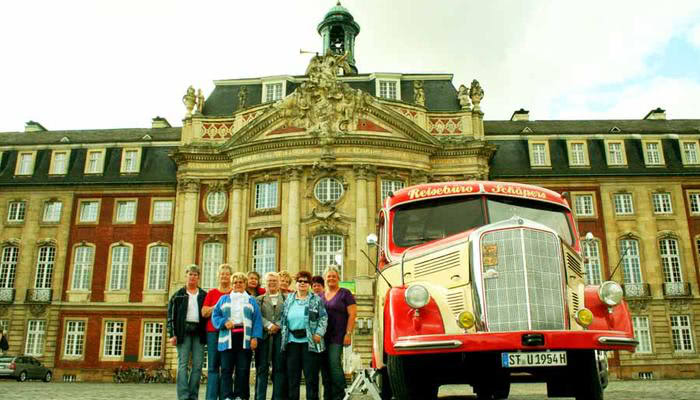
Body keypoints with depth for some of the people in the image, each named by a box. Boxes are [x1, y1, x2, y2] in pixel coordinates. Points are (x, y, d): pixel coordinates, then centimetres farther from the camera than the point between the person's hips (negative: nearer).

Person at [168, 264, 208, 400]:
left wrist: (207, 333, 1)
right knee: (183, 364, -7)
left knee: (197, 365, -1)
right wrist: (172, 334, -6)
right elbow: (171, 315, 4)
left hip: (199, 332, 2)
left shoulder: (204, 295, 14)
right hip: (183, 331, -2)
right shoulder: (178, 295, 9)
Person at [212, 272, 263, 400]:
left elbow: (257, 320, 5)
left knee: (243, 369, -1)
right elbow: (215, 315, 10)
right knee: (226, 369, -1)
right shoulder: (224, 299, 18)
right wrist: (224, 322, -10)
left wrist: (255, 337, -7)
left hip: (244, 339, -1)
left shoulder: (251, 300, 14)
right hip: (227, 339, 1)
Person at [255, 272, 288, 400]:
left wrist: (277, 325, -12)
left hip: (280, 335, 0)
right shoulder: (259, 299, 14)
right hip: (263, 335, 0)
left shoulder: (286, 298, 13)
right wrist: (269, 325, -14)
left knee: (279, 367, 1)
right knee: (262, 368, 0)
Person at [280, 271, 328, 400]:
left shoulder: (316, 300, 3)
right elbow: (283, 318, 15)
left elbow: (323, 318, -1)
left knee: (311, 375, 1)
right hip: (292, 341, 3)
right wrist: (284, 334, 6)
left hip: (310, 341, -3)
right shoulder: (289, 299, 13)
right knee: (292, 374, 9)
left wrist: (319, 333, -12)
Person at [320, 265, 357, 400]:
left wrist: (348, 333, -12)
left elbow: (352, 314, -5)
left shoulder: (345, 293, 0)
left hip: (337, 336, -5)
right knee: (324, 366, 6)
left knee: (335, 364, -12)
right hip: (322, 336, 5)